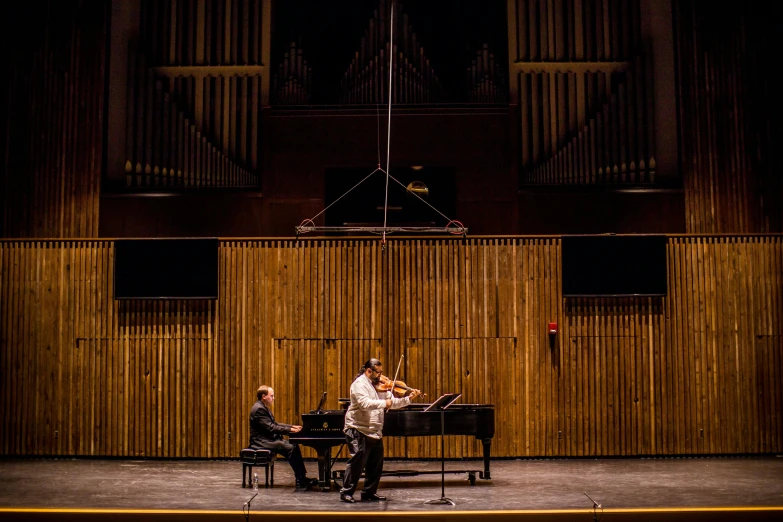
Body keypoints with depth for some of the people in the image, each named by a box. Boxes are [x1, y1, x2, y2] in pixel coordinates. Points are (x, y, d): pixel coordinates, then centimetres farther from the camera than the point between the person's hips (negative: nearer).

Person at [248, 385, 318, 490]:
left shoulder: (264, 408, 16)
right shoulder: (259, 409, -17)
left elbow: (274, 424, 18)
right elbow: (270, 428, -23)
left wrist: (292, 426, 8)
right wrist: (289, 430, -21)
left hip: (268, 439, 10)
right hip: (262, 442, -10)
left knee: (294, 445, -2)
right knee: (291, 448, -21)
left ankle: (302, 477, -6)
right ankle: (300, 480, -17)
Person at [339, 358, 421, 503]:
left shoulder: (380, 386, 14)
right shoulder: (360, 384, -11)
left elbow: (393, 402, 12)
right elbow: (364, 404, -26)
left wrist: (409, 398, -1)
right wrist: (384, 403, -27)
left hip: (375, 432, 8)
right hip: (359, 431, -8)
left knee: (376, 464, 11)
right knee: (357, 462, -8)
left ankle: (369, 492, 21)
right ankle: (346, 492, 0)